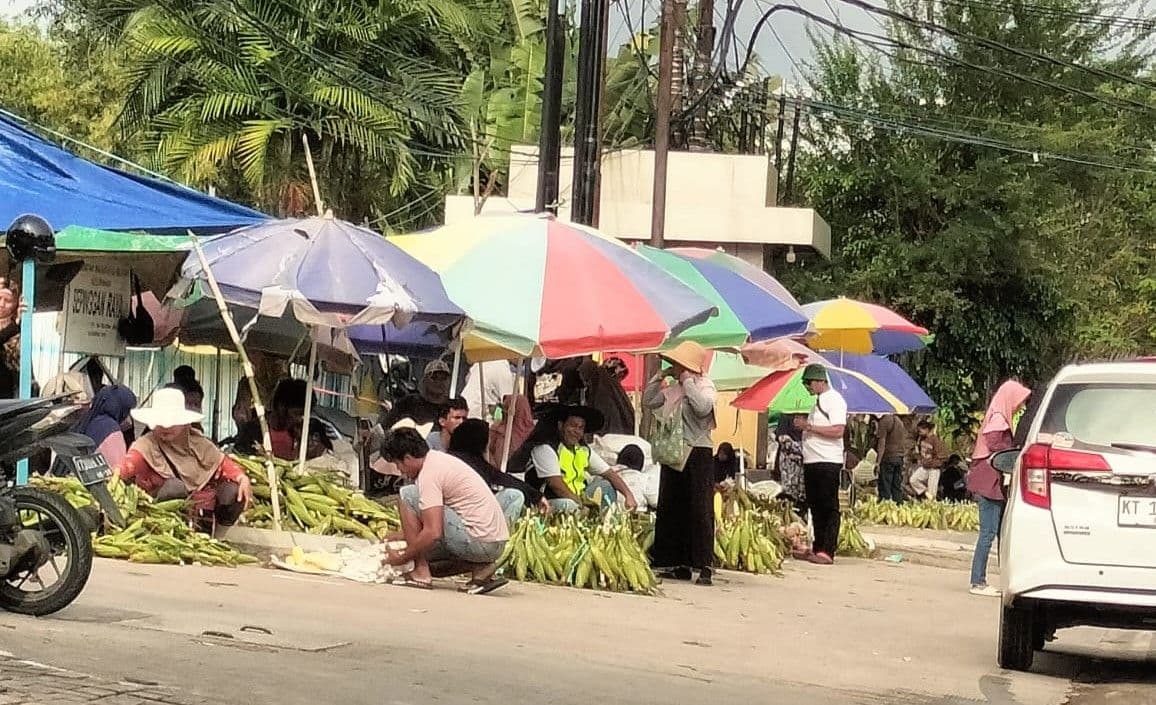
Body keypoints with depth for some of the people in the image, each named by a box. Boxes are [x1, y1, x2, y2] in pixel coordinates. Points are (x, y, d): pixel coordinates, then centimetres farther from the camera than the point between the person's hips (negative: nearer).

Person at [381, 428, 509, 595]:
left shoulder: (428, 474, -13)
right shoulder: (439, 458, 16)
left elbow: (433, 533, -21)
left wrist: (402, 558, -8)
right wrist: (407, 534, 33)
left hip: (479, 542, -10)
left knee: (407, 495, -6)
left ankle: (421, 573, -6)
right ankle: (479, 566, 7)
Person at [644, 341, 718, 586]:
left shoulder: (705, 385, -7)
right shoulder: (672, 388, 14)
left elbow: (703, 407, -26)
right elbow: (648, 402, 21)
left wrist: (687, 381, -18)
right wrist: (660, 377, 10)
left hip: (698, 453, -8)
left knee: (699, 510, -10)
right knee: (671, 510, 8)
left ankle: (704, 567, -12)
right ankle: (680, 565, 14)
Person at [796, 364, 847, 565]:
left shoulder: (834, 400, -9)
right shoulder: (819, 401, 20)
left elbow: (838, 430, -20)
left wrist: (809, 427, -18)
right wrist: (804, 426, 12)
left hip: (828, 462, -10)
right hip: (812, 462, 10)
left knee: (829, 508, -8)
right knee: (815, 507, 10)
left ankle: (827, 551, -11)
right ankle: (817, 548, 15)